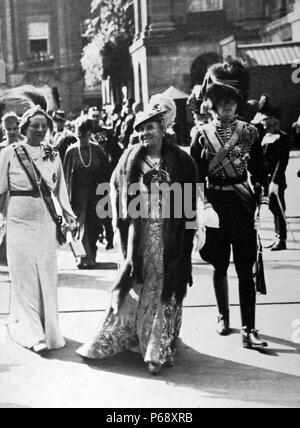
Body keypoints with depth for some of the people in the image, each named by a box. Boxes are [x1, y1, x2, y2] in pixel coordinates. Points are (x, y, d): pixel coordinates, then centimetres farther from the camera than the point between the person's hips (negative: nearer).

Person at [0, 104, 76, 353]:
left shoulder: (53, 156, 8)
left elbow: (60, 189, 12)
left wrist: (68, 215, 3)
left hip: (46, 223, 3)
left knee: (47, 277, 7)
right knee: (25, 278, 0)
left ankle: (49, 330, 18)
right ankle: (33, 334, 6)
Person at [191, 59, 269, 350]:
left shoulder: (249, 132, 3)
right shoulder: (202, 135, 0)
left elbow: (258, 171, 7)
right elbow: (195, 176, 1)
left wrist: (261, 194, -6)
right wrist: (200, 206, -6)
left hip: (243, 206, 0)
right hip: (215, 208, 0)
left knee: (245, 270, -2)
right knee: (220, 267, 12)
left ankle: (249, 330, 0)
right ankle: (223, 317, 31)